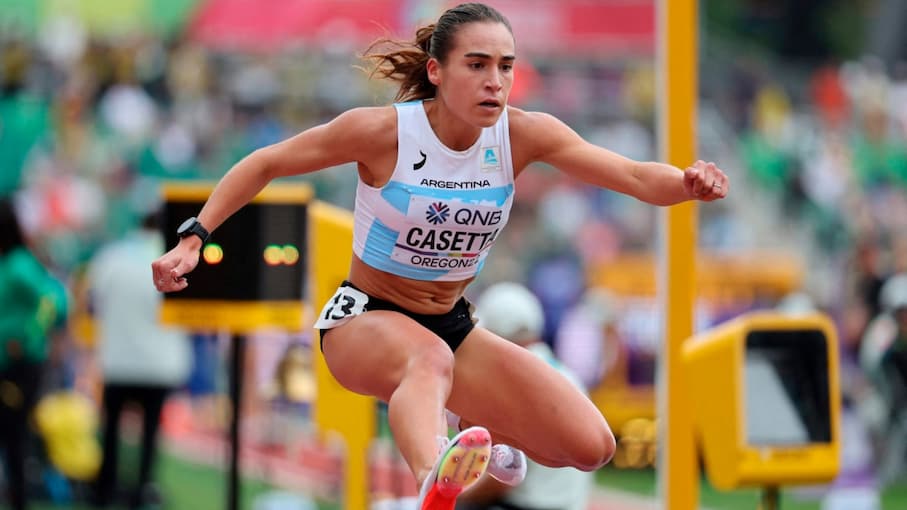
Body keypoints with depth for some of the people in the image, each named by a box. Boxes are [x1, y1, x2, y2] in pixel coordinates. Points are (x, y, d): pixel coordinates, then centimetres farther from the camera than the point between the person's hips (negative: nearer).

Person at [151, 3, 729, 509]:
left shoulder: (523, 135, -12)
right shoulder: (383, 131, -19)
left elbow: (635, 175, -23)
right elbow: (265, 164, -8)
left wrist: (687, 183, -45)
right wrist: (193, 238, -16)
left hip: (453, 326, 5)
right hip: (365, 323, -5)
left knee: (590, 446, -11)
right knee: (430, 357, -42)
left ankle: (480, 437, 22)